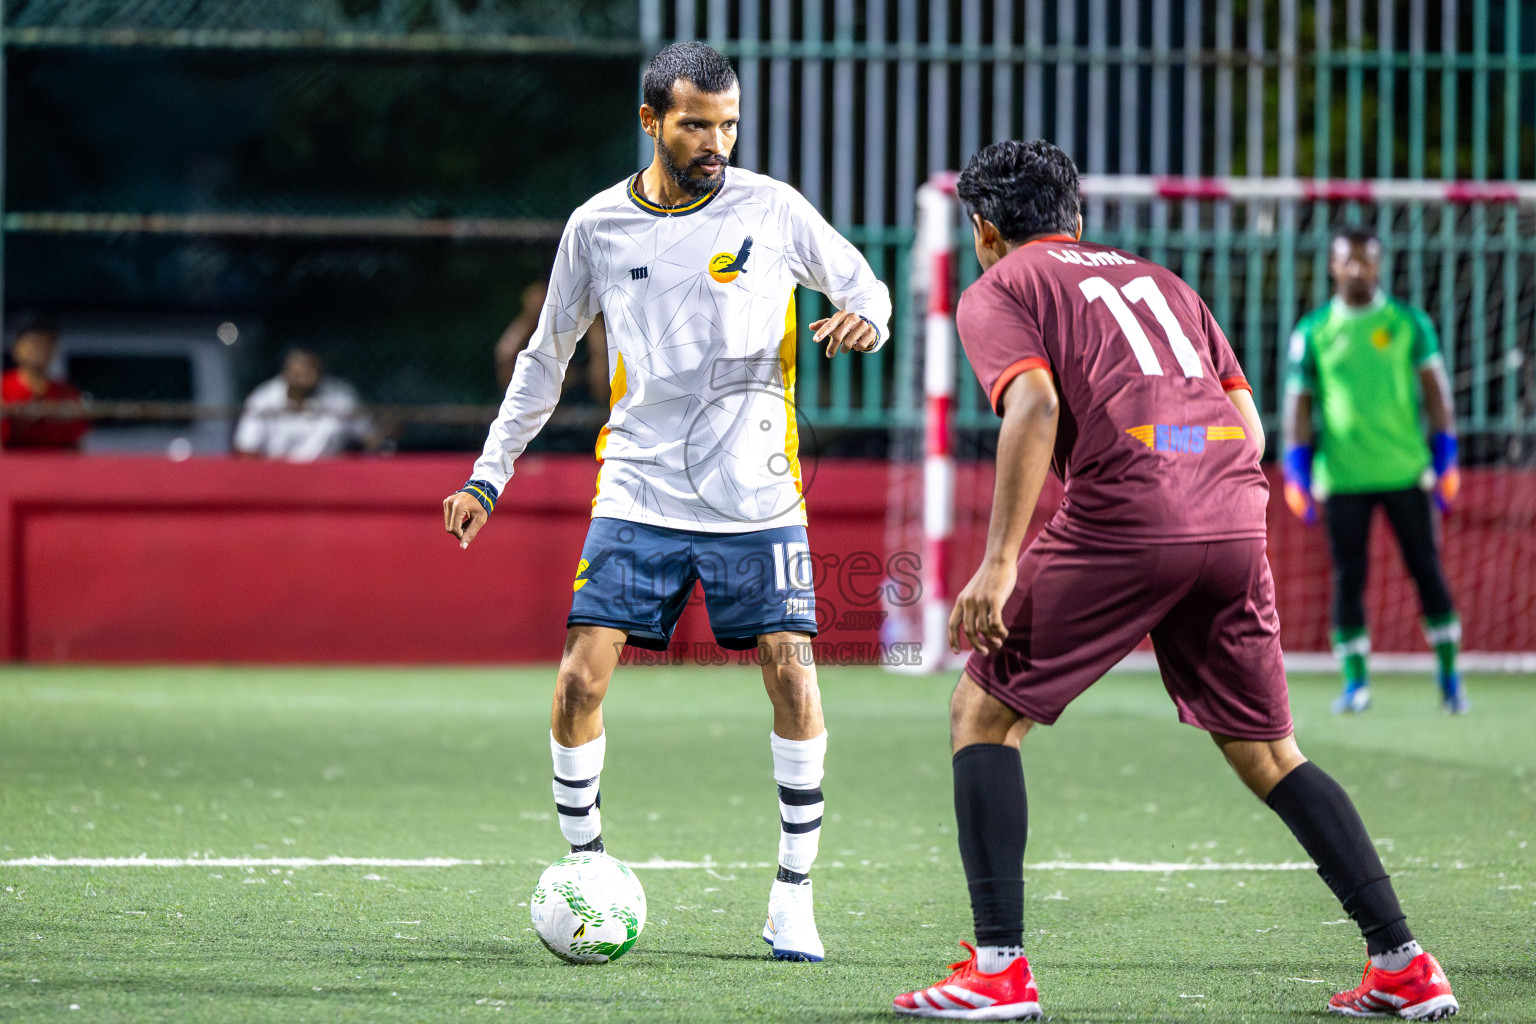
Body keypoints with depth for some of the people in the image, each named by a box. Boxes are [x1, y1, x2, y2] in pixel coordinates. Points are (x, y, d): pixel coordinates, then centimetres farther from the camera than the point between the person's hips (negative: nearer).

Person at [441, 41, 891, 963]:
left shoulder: (772, 209, -1)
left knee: (793, 676, -11)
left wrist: (866, 318, -14)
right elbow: (547, 357, 15)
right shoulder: (598, 227, 3)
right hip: (637, 497, 1)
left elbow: (863, 287, 11)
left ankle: (793, 899, 0)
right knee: (581, 680, -9)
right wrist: (489, 476, 12)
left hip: (757, 498, -1)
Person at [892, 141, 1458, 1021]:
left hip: (1122, 517, -5)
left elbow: (1035, 403, -9)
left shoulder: (998, 291, 11)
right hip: (1236, 518, 5)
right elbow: (1249, 424, 19)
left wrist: (1000, 564, -13)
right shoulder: (1159, 280, 28)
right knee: (1266, 751, 17)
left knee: (984, 713, 8)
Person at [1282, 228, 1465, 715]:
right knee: (1348, 577, 0)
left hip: (1405, 469, 0)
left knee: (1426, 569, 1)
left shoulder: (1409, 322, 5)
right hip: (1342, 474, 0)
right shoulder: (1312, 331, 6)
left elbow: (1434, 391, 7)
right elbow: (1298, 400, 7)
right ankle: (1355, 682, 7)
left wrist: (1445, 458, 0)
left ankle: (1449, 675, 10)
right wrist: (1296, 473, 2)